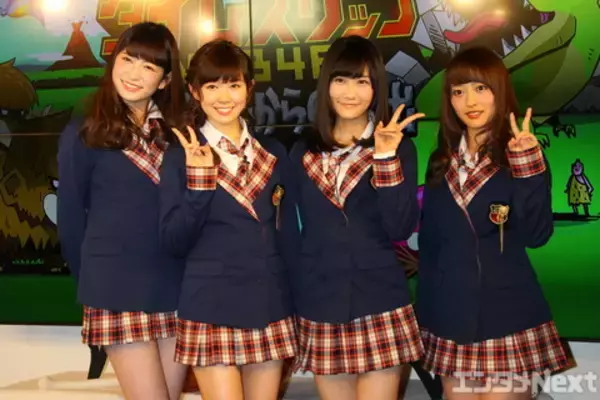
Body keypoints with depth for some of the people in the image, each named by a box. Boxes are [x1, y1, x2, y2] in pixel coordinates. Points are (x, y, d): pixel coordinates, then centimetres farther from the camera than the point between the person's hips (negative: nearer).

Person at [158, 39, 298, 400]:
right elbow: (175, 241, -8)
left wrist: (293, 301, 9)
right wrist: (199, 179, -18)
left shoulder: (273, 153, 8)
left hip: (270, 307, 4)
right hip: (211, 309, -3)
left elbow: (288, 234, 12)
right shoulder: (182, 155, -2)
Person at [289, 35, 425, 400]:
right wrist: (292, 298, 7)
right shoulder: (304, 153, 7)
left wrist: (386, 158, -19)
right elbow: (298, 230, 12)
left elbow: (400, 230, -12)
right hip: (320, 307, 3)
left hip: (379, 305, -3)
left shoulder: (398, 146, -2)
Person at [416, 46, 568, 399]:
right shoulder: (442, 162, 8)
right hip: (451, 316, 4)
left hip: (506, 315, -4)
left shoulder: (522, 156, -5)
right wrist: (426, 308, 11)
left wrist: (527, 169, -25)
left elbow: (536, 235, -17)